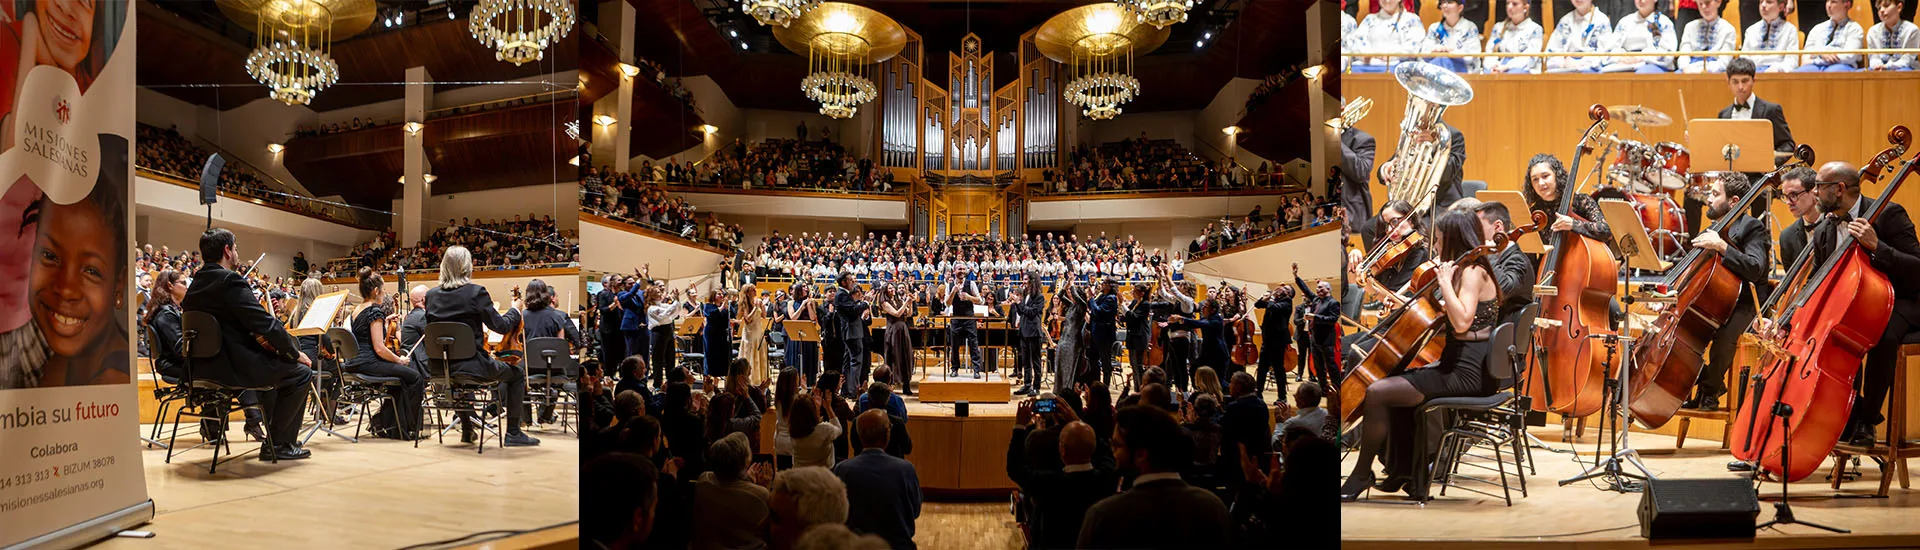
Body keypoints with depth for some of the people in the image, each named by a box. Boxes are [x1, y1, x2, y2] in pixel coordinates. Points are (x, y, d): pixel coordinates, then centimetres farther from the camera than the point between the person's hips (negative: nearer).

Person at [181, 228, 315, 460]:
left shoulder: (195, 285, 12)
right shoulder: (230, 281, -16)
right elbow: (266, 322, -18)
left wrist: (255, 336, 4)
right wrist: (295, 353, -6)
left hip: (204, 365, 10)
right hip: (233, 367, -10)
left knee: (274, 365, 32)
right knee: (300, 373, 4)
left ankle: (273, 436, 35)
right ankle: (278, 444, 4)